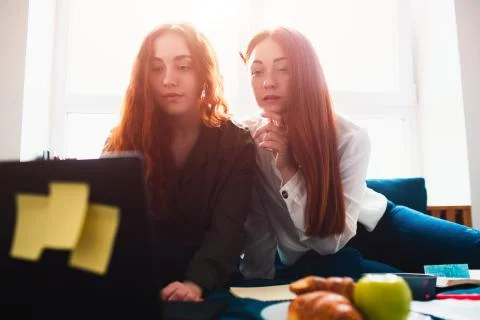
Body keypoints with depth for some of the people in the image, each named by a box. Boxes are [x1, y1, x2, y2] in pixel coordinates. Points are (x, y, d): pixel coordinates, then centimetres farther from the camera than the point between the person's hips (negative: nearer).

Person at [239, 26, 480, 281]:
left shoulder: (350, 137, -23)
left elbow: (334, 237, -24)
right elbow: (255, 231, -12)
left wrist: (288, 168, -33)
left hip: (369, 225, 2)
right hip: (310, 256, -1)